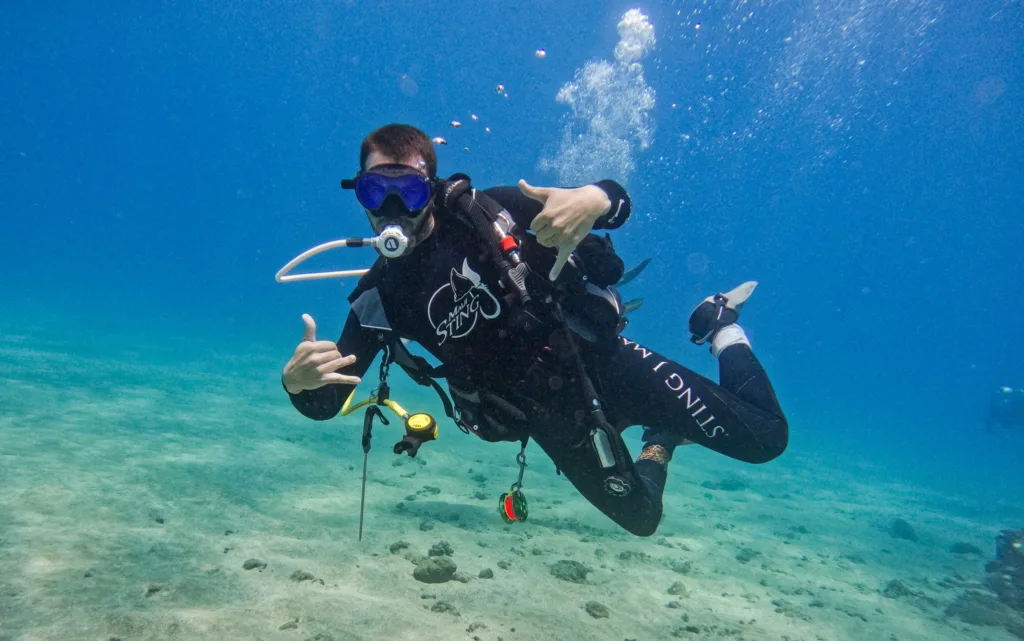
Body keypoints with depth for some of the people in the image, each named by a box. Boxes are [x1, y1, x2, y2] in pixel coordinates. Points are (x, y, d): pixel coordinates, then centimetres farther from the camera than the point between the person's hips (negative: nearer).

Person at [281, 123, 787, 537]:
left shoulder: (480, 210, -11)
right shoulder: (380, 299, -6)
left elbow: (617, 200, -10)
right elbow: (325, 404, -4)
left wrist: (591, 199, -35)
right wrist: (297, 380, -28)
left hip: (599, 358, -2)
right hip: (556, 419, 3)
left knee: (764, 436, 0)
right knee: (641, 518, 13)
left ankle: (719, 326, 26)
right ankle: (663, 440, 41)